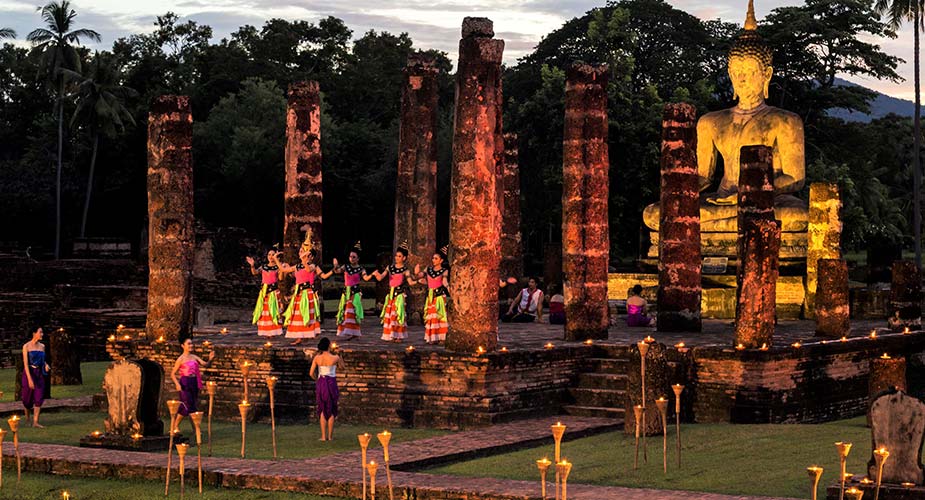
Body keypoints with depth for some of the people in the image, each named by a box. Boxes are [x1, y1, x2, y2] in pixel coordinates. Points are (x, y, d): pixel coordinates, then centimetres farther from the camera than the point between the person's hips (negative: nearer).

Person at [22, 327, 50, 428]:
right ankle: (27, 414, 36)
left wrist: (46, 365, -3)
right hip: (29, 373, -4)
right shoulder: (26, 346, -9)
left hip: (40, 374, 4)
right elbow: (25, 363, -14)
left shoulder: (42, 346, 7)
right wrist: (29, 379, -21)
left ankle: (35, 422, -6)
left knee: (39, 398, -7)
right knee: (28, 398, 7)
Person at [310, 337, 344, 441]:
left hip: (320, 384, 2)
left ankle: (323, 436, 10)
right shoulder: (335, 358, -10)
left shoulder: (317, 358, -3)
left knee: (322, 410, 12)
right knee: (331, 411, 9)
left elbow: (311, 373, -3)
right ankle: (330, 436, 10)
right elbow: (342, 367, 9)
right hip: (331, 384, -2)